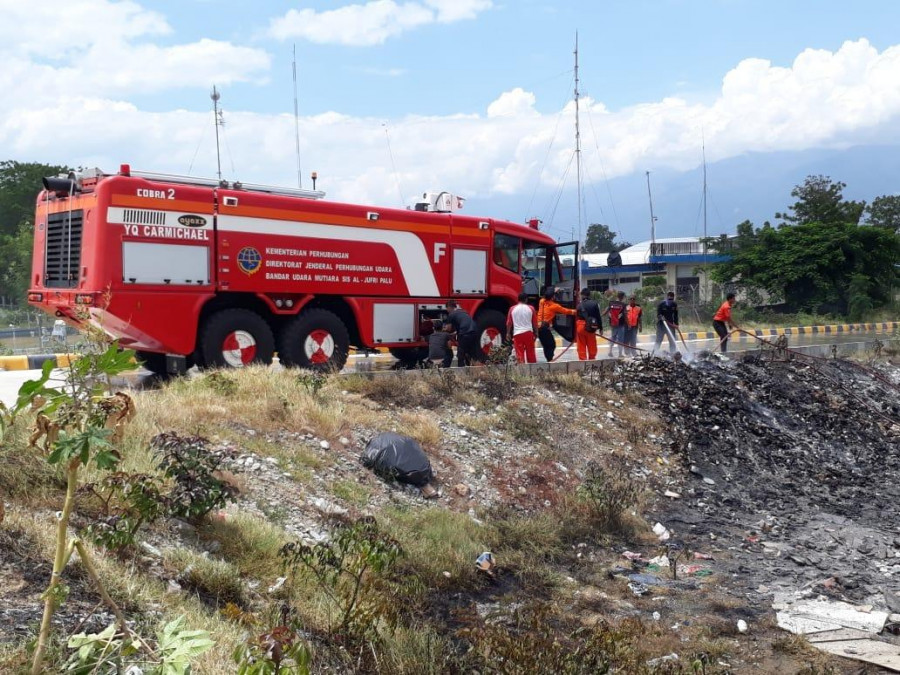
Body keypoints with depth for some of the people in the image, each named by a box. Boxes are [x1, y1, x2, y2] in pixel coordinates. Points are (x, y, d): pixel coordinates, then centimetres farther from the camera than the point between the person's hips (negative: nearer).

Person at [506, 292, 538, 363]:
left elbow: (509, 323, 4)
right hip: (528, 332, 1)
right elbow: (535, 322, 5)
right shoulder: (530, 308, 1)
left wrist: (508, 333, 14)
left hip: (517, 333, -1)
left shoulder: (512, 309, 1)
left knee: (519, 353, -1)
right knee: (530, 352, 11)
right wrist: (536, 333, 16)